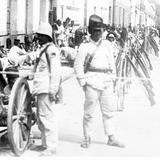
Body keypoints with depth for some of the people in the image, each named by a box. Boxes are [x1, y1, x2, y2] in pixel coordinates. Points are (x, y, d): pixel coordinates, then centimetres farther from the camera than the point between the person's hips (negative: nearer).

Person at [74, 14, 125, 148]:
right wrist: (83, 82, -7)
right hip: (92, 82, -4)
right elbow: (78, 65, -2)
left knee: (109, 110, 6)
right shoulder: (85, 46, -1)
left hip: (107, 82, 4)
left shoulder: (107, 45, 12)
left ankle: (111, 138, 13)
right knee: (89, 112, 1)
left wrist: (112, 77, 12)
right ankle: (87, 138, 12)